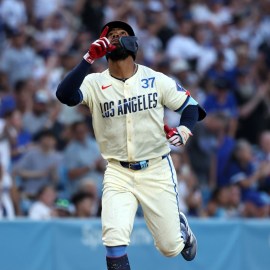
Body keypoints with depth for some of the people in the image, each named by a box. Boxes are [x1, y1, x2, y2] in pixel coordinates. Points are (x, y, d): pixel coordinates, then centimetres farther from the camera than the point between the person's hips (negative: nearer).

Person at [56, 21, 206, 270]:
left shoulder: (157, 80, -5)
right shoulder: (94, 83, -8)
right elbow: (65, 95, -27)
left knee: (170, 248, 8)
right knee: (114, 240, -20)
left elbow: (190, 105, 5)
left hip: (157, 171, 0)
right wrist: (90, 58, -33)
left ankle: (180, 225, 44)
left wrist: (185, 130, -15)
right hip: (118, 174, 0)